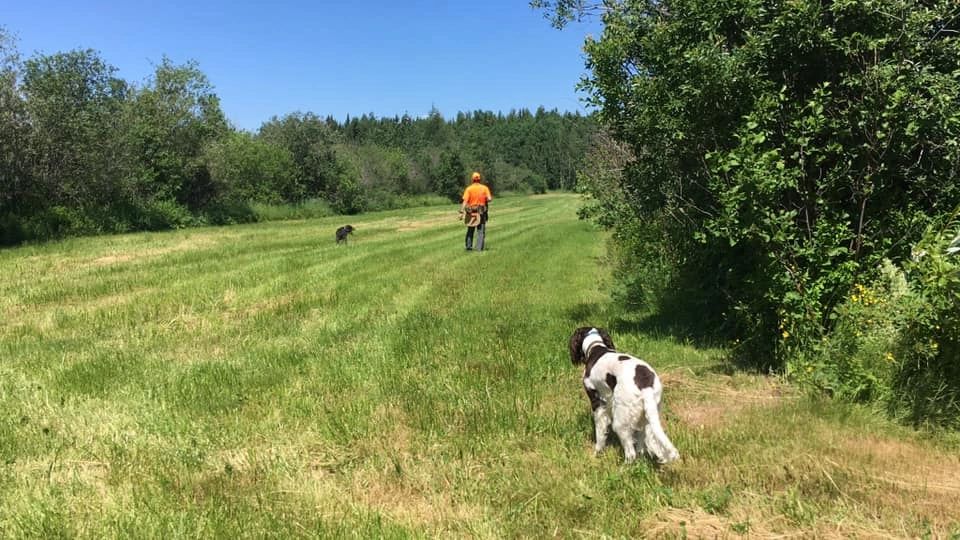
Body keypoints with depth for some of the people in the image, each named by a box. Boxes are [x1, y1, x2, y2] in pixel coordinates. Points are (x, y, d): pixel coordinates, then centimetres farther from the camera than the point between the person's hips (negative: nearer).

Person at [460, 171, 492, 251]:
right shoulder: (485, 188, -2)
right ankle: (479, 248, -2)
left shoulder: (469, 189, -5)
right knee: (481, 231, 5)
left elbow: (465, 201, -14)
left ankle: (469, 246, 15)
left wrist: (462, 212, -16)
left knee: (470, 230, 16)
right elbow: (489, 199, -9)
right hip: (481, 212, 0)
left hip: (471, 212, 0)